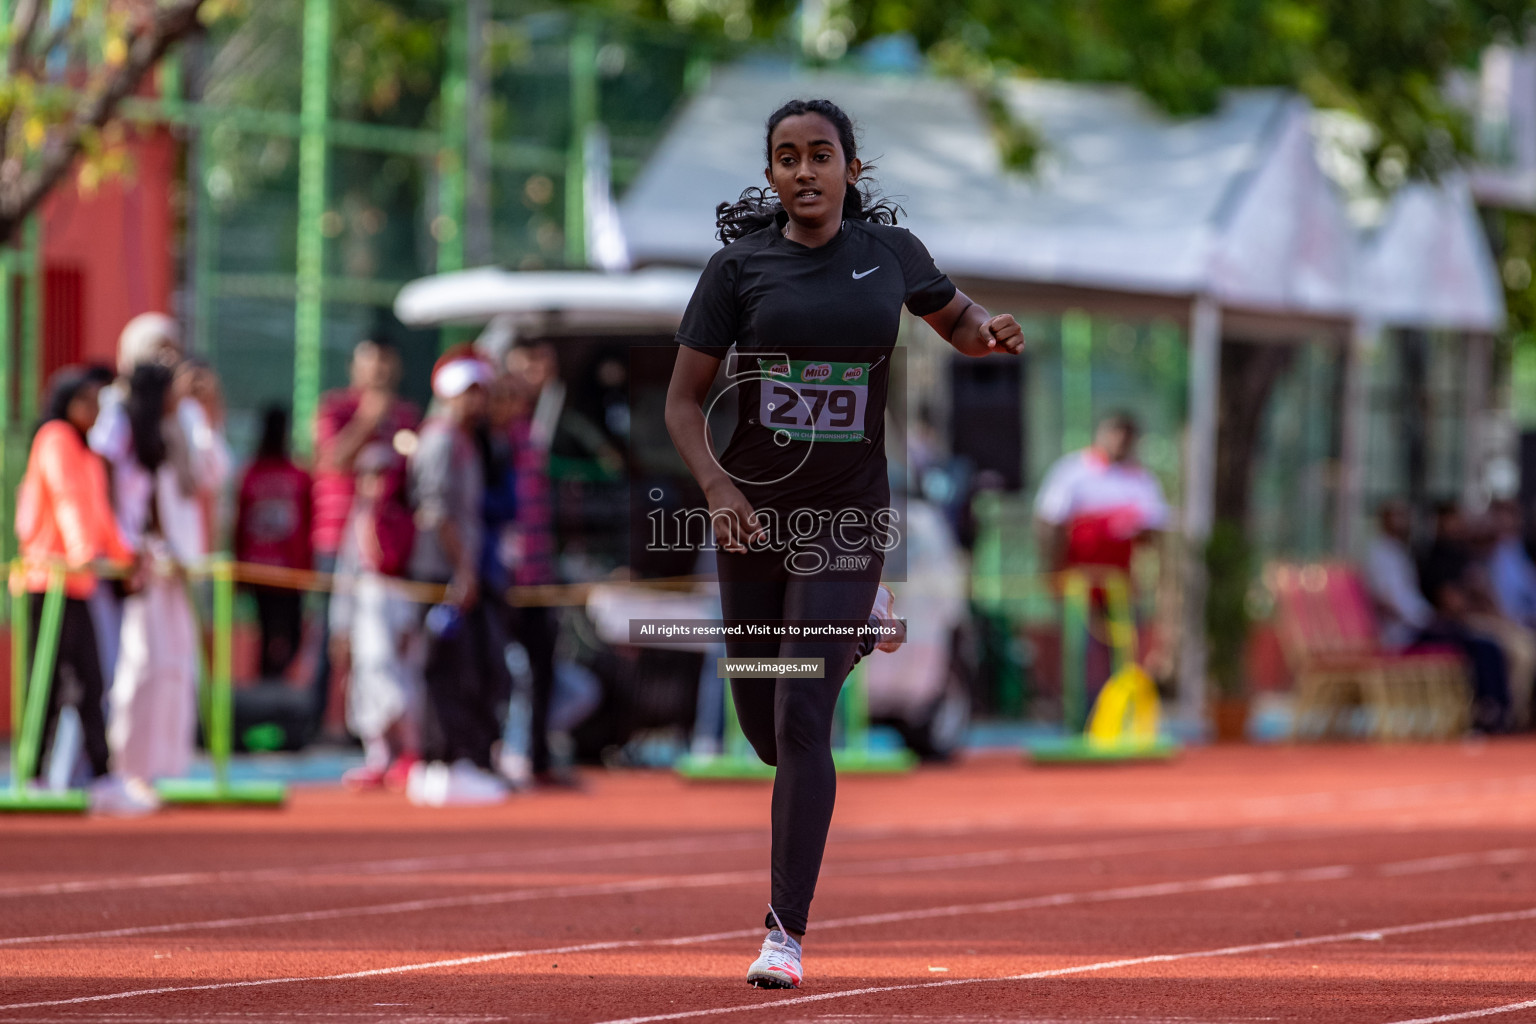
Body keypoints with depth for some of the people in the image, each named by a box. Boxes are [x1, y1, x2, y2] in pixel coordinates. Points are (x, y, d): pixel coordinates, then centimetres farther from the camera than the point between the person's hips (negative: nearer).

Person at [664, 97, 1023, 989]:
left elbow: (957, 320, 19)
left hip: (849, 518, -1)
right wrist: (716, 485, -19)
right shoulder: (740, 266, -4)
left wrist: (992, 333, -6)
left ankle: (788, 931, -9)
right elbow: (685, 398, -2)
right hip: (754, 515, 1)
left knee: (802, 718, -14)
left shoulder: (889, 250, 1)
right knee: (762, 723, 11)